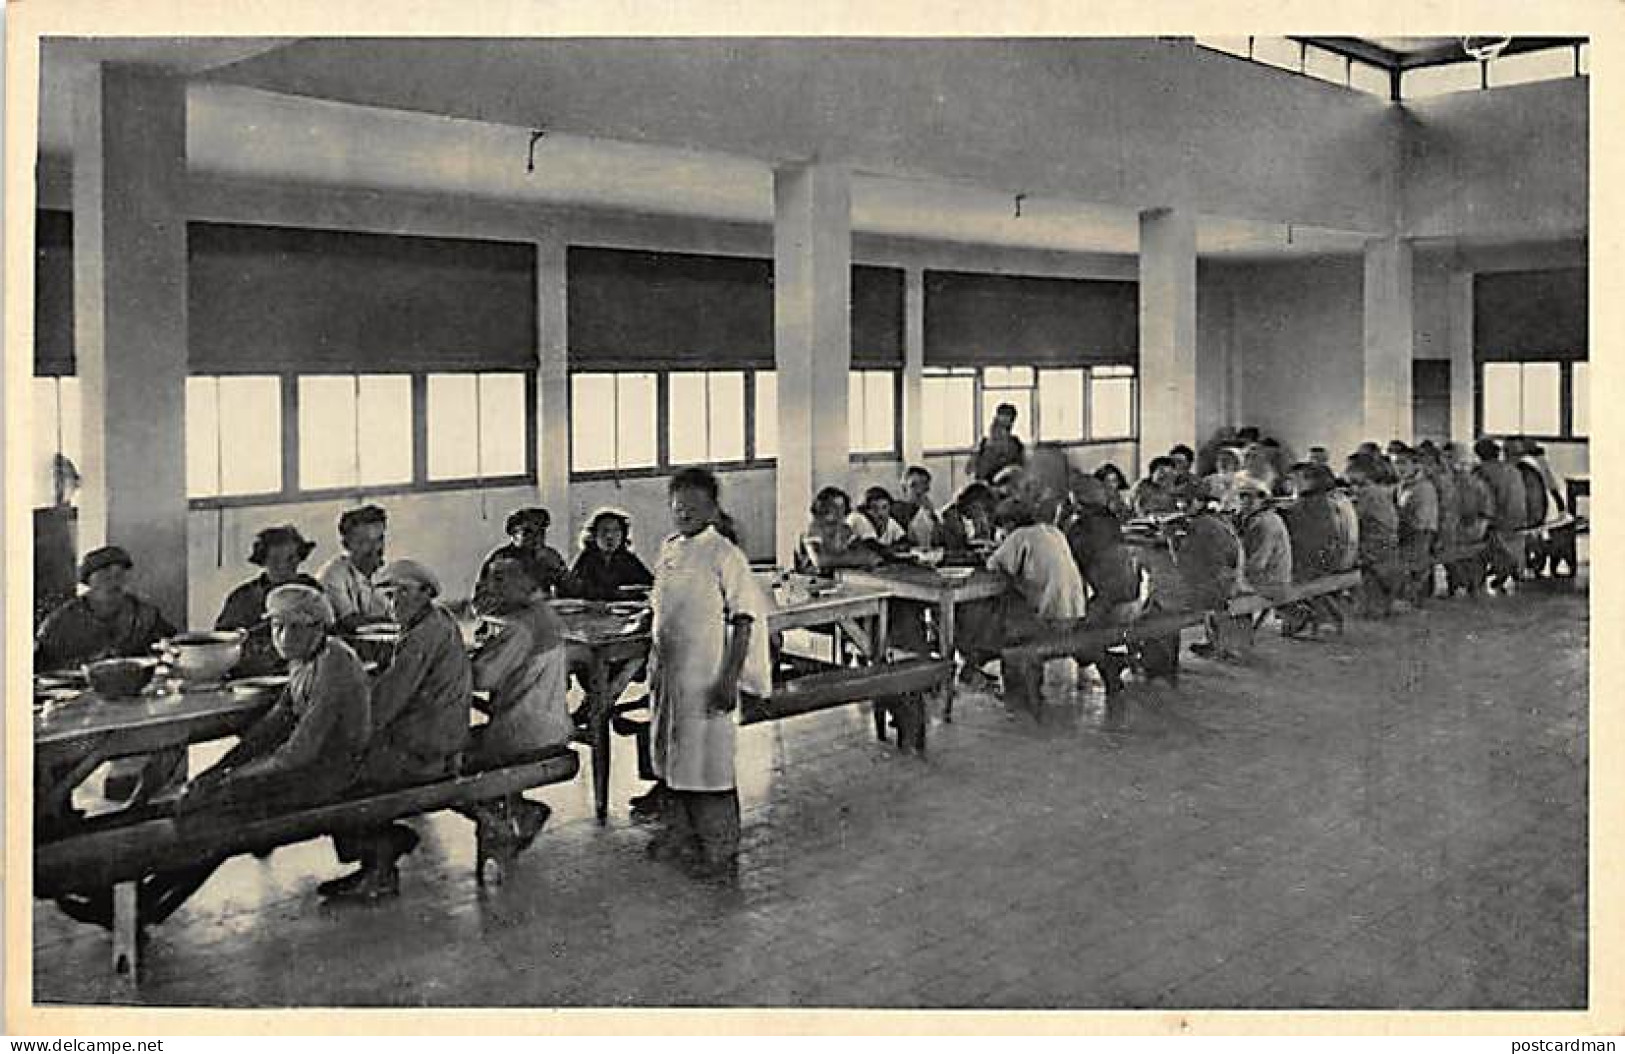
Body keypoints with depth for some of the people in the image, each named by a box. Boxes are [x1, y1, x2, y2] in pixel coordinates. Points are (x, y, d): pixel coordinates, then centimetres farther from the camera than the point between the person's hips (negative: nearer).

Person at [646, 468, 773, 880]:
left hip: (707, 675, -7)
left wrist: (730, 678, -18)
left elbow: (745, 619, -14)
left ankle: (720, 849, 11)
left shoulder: (725, 556, -12)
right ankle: (678, 834, 32)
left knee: (709, 761, -1)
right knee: (669, 753, 16)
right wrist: (654, 662, 18)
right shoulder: (668, 551, 9)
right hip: (668, 672, 7)